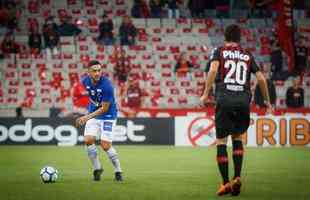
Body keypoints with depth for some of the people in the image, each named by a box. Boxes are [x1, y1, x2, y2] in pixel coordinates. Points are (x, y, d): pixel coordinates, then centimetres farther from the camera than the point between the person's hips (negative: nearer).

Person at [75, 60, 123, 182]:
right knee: (88, 140, -11)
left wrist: (87, 117, -27)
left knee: (105, 145, -13)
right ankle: (97, 168, 8)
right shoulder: (85, 81, -9)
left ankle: (118, 171, 7)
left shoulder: (106, 85, -27)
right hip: (93, 114, 5)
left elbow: (104, 109, -23)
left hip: (108, 116, -5)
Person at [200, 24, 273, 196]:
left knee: (221, 141, 3)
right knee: (237, 138, 18)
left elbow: (213, 69, -9)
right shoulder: (247, 55, 18)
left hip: (224, 99, -3)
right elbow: (261, 79, 14)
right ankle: (237, 177, 2)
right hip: (244, 99, 3)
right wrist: (267, 101, 25)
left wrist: (205, 94, -9)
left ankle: (225, 183, -2)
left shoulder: (219, 51, 10)